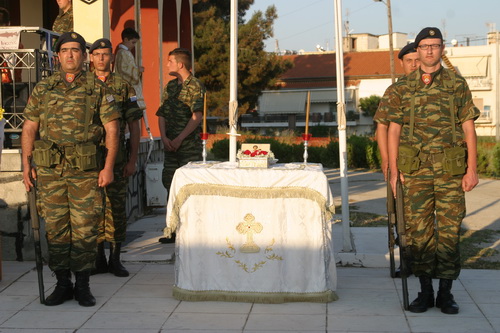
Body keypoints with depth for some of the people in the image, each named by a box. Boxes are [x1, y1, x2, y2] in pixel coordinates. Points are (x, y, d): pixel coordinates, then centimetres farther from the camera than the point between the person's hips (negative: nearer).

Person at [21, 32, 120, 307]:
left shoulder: (97, 88, 4)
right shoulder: (43, 88, 10)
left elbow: (112, 129, 1)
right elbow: (29, 129, 12)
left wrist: (108, 167, -7)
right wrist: (26, 165, 5)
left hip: (86, 170, -2)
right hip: (49, 170, 2)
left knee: (84, 228, 0)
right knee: (55, 228, 5)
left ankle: (82, 285, 11)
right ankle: (62, 284, 16)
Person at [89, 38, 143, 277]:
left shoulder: (123, 86, 4)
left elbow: (134, 126, 3)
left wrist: (133, 159, -3)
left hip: (116, 158, -1)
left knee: (116, 207, 0)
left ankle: (115, 259, 10)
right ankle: (98, 259, 14)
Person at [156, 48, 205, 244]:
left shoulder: (195, 86, -5)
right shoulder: (170, 86, 16)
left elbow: (197, 116, -14)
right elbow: (162, 114, 13)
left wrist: (179, 139, -17)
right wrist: (164, 137, -2)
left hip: (190, 145, -7)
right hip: (170, 145, 7)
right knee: (169, 182, 8)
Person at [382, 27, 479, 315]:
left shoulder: (457, 85, 5)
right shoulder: (403, 88, 7)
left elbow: (469, 128, 3)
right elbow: (393, 130, 8)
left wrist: (472, 169, -3)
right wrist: (394, 170, 2)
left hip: (450, 169, -1)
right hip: (415, 169, 1)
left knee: (449, 229, 1)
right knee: (419, 230, 3)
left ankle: (446, 293, 11)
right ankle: (425, 291, 13)